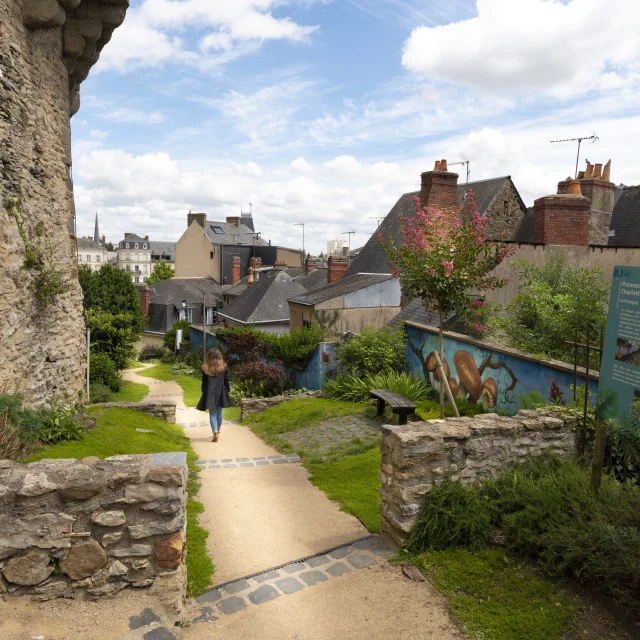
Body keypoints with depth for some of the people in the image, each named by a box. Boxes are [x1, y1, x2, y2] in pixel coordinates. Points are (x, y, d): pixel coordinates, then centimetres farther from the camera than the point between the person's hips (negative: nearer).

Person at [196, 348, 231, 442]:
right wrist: (227, 392, 10)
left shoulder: (205, 368, -6)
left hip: (210, 393, -2)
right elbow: (226, 381, 1)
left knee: (212, 413, 1)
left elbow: (204, 382, -2)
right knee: (219, 412, 18)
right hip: (221, 393, 2)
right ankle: (218, 430, 36)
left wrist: (204, 393, 7)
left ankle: (215, 434, -9)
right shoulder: (223, 367, -3)